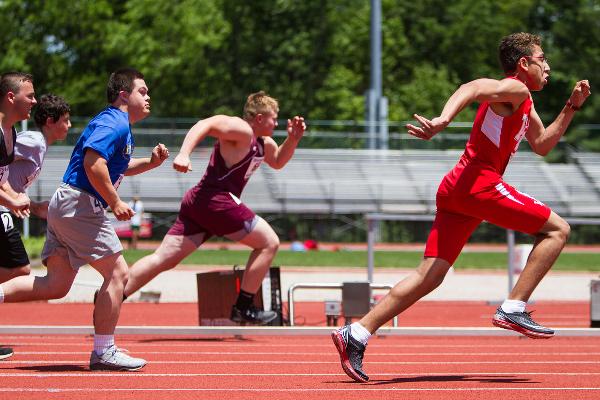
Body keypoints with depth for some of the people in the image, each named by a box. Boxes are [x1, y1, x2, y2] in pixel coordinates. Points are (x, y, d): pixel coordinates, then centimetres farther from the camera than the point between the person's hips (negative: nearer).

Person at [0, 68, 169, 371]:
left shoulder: (117, 125, 22)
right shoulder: (114, 123, -11)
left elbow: (116, 168, 36)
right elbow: (93, 163, -25)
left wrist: (151, 162, 19)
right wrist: (115, 203, -19)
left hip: (64, 208, 10)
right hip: (80, 206, -10)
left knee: (56, 285, 7)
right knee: (117, 272, -5)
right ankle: (103, 352, -3)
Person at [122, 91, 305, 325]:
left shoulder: (263, 144, 24)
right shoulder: (240, 130, -7)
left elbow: (278, 162, 40)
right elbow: (204, 125, -21)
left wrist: (293, 139, 20)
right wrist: (184, 154, -36)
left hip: (198, 201, 10)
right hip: (216, 200, -10)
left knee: (164, 259, 1)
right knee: (268, 242, 0)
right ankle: (243, 308, 1)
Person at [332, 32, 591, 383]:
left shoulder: (524, 104, 28)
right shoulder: (515, 90, -4)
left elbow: (542, 145, 38)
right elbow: (472, 88, -23)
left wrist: (572, 107, 29)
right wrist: (444, 120, -41)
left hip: (456, 190, 10)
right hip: (479, 183, -10)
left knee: (429, 277, 2)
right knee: (557, 229, -3)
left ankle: (355, 335, -5)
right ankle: (513, 309, -8)